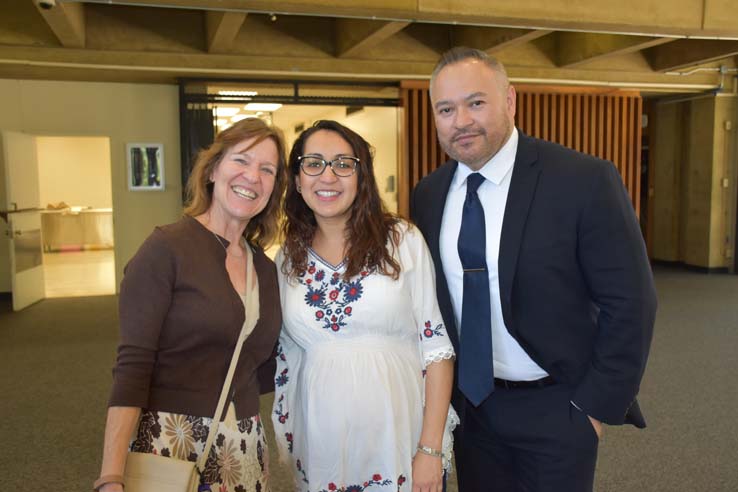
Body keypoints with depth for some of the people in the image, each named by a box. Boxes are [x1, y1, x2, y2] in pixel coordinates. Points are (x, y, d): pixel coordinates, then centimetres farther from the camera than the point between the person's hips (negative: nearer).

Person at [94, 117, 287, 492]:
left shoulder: (265, 269, 5)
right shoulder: (167, 248, -11)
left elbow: (263, 372, 11)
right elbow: (132, 367, -15)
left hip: (245, 445, 6)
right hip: (169, 441, -5)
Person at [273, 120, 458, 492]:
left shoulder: (403, 241, -8)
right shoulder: (287, 259, 2)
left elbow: (436, 345, -7)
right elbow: (285, 361, 9)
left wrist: (431, 449, -10)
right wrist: (286, 447, 11)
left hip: (400, 443, -2)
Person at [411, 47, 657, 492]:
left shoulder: (585, 181, -16)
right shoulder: (427, 195, -1)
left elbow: (629, 303, -13)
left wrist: (599, 405, -11)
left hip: (556, 408, -4)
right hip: (469, 403, 4)